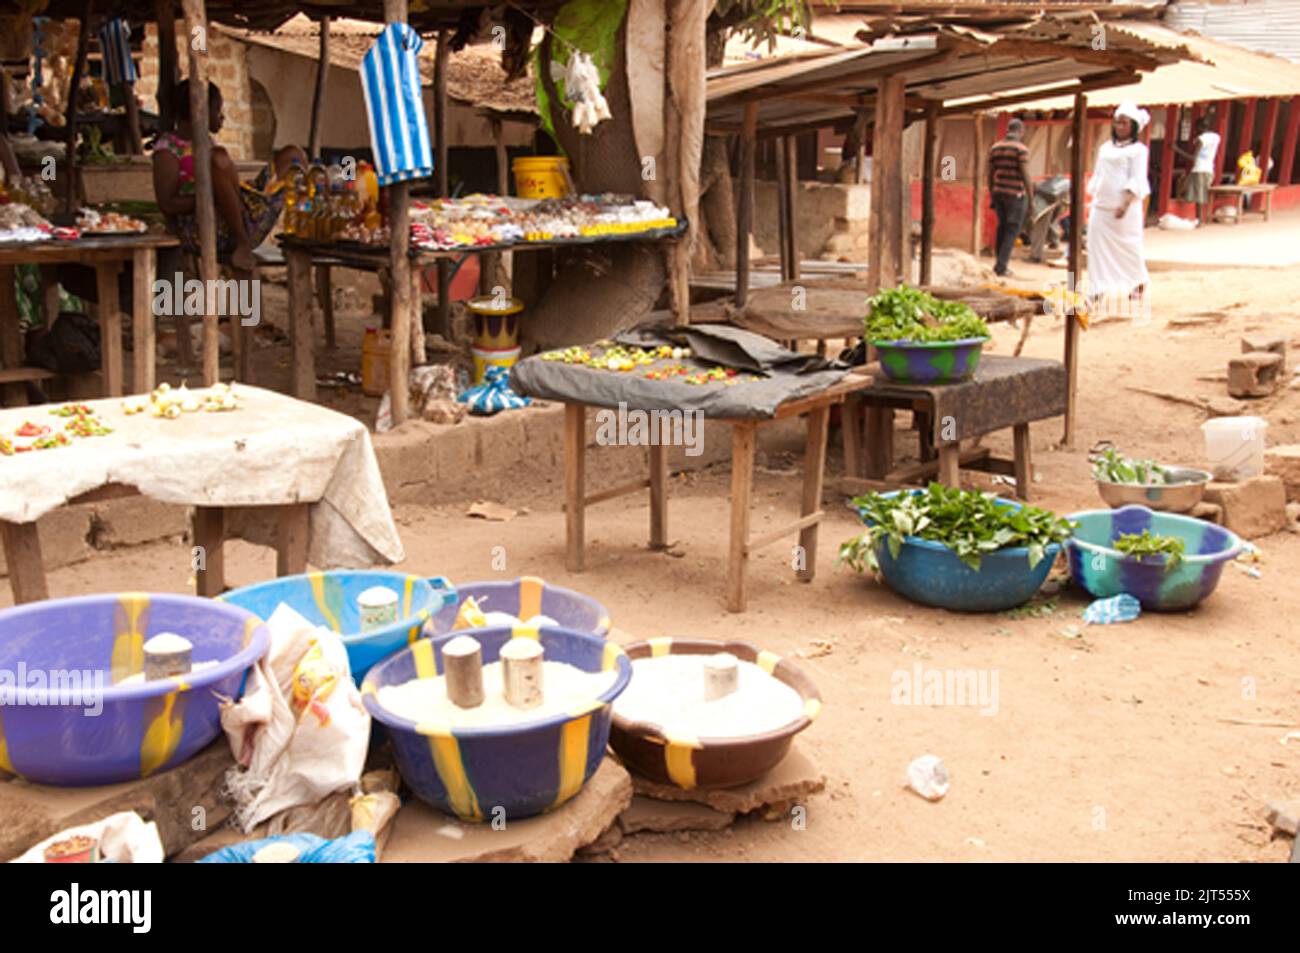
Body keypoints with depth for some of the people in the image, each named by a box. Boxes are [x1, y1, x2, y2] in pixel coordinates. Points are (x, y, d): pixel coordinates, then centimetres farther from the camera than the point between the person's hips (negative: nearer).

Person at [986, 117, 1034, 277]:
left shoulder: (995, 147, 7)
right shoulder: (1021, 149, -12)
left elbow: (990, 174, 10)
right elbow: (1025, 176, -16)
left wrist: (991, 197, 17)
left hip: (998, 192, 6)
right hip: (1015, 194, -6)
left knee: (1003, 227, 16)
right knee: (1012, 230, 0)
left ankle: (1001, 264, 17)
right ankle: (1000, 267, -6)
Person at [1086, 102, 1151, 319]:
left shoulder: (1138, 150, -2)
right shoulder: (1105, 148, 16)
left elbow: (1136, 180, -10)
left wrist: (1126, 203, -21)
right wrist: (1092, 202, 13)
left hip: (1123, 209, -5)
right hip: (1101, 207, 5)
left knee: (1128, 248, 4)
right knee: (1098, 248, -3)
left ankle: (1139, 284, 27)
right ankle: (1097, 294, -4)